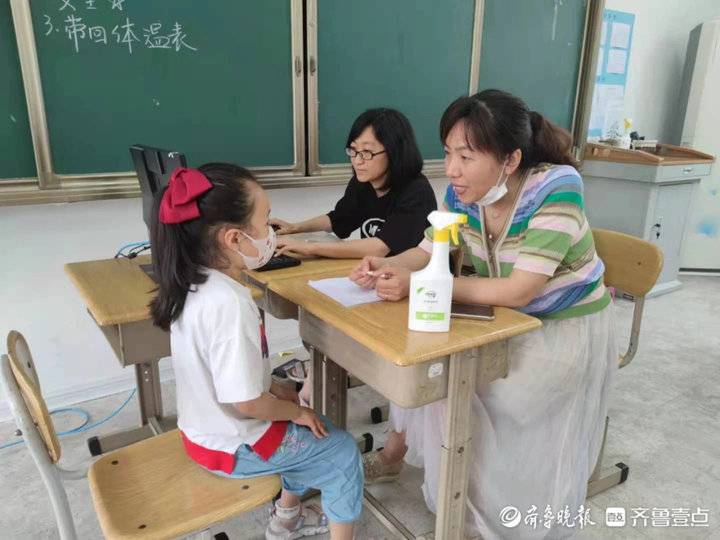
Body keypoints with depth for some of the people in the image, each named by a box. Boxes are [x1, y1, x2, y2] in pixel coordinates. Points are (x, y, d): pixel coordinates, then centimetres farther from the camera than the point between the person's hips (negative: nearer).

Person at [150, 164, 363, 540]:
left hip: (206, 426, 8)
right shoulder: (228, 303, -34)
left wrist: (272, 387, 6)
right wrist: (295, 411, -12)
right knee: (342, 453, 6)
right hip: (233, 444, -8)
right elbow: (246, 403, -29)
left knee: (312, 430, 26)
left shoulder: (195, 284, -6)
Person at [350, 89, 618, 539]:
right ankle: (394, 454, 20)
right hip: (510, 321, 6)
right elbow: (427, 252, -3)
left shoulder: (556, 190, -30)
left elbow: (517, 292, -33)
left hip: (567, 329, -6)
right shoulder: (464, 193, -13)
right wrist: (385, 267, -25)